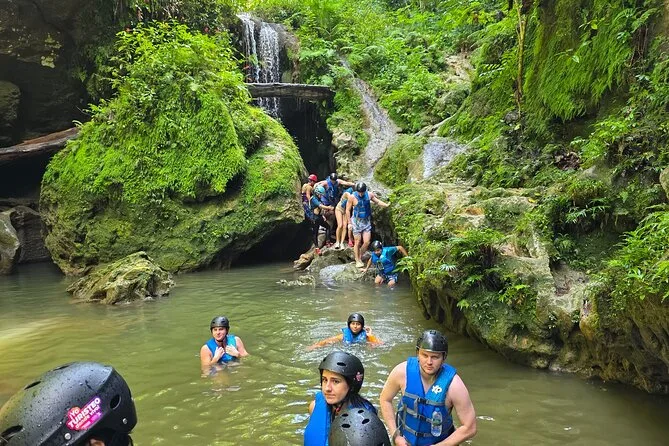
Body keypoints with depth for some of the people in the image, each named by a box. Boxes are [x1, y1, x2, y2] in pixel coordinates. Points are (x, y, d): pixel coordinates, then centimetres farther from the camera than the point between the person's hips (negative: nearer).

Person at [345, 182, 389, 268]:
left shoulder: (369, 195, -4)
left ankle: (359, 257, 22)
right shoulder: (352, 197, -13)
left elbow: (378, 202, 12)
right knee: (357, 242, 1)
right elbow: (348, 210, -6)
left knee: (367, 242, -1)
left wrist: (387, 205, 0)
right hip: (357, 222, -3)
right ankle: (357, 261, 15)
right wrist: (350, 222, -7)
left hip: (367, 221, 3)